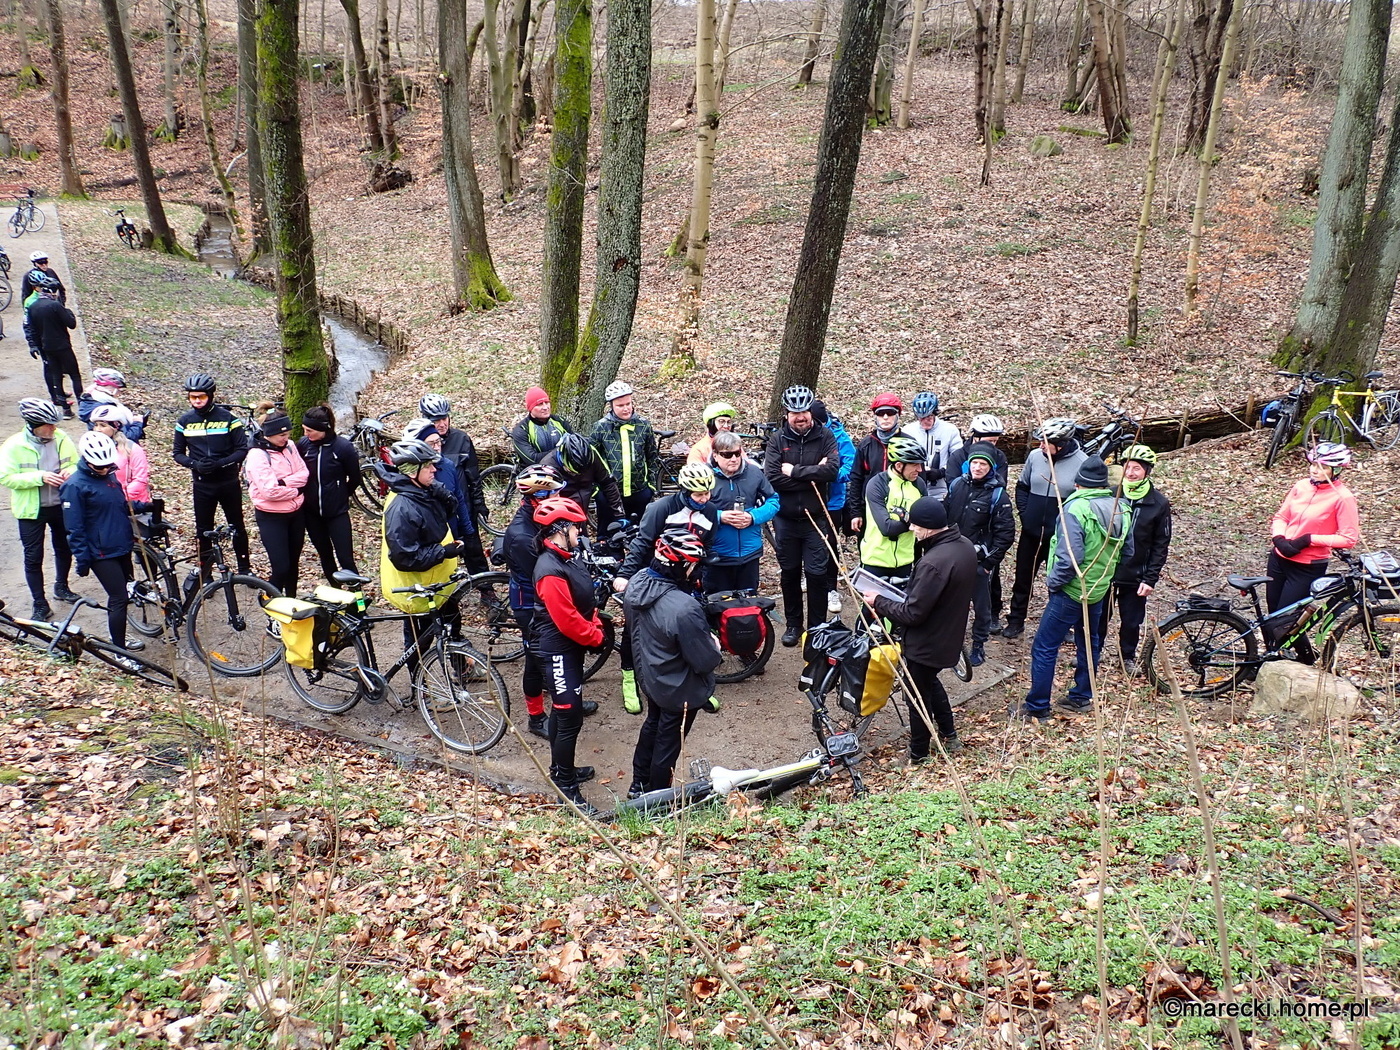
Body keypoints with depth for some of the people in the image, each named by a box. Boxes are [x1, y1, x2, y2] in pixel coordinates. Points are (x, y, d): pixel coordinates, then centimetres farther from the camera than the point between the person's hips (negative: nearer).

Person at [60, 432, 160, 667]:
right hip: (102, 553, -8)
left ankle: (117, 637, 35)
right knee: (119, 599, -7)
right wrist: (82, 559, -14)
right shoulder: (75, 486, -16)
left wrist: (147, 506, 2)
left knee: (120, 595, 18)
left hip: (122, 546, 8)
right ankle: (120, 653, 4)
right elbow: (74, 528, -15)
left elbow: (124, 505, 20)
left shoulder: (110, 476, 7)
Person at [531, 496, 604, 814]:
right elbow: (567, 621, -27)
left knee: (562, 710, 22)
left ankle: (561, 769, 38)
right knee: (570, 717, -4)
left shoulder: (567, 558, 5)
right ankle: (566, 789, 7)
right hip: (560, 651, -10)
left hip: (571, 647, 10)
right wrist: (596, 636, -13)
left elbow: (586, 600, 14)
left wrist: (597, 627, 0)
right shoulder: (551, 572, -26)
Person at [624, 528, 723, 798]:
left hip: (649, 676, 7)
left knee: (652, 724, 30)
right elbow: (705, 661, -29)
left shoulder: (637, 582, -16)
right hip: (679, 688, -7)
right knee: (668, 743, 16)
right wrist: (715, 646, -7)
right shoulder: (684, 609, -40)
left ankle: (639, 784, 49)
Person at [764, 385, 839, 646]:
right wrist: (812, 475, -16)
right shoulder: (777, 439, -2)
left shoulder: (825, 436, -3)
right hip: (785, 519, 1)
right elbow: (772, 478, -15)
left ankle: (817, 626, 15)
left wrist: (794, 471, -18)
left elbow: (832, 470, -19)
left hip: (815, 517, -1)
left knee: (817, 573, 2)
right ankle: (793, 624, 26)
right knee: (789, 572, 12)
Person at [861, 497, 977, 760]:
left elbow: (912, 614, -28)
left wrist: (879, 602, -14)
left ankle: (918, 756, 31)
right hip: (950, 635, 9)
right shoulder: (965, 545, -5)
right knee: (930, 681, 32)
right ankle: (949, 735, 46)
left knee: (917, 696, 12)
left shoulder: (932, 563, -35)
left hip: (926, 643, -9)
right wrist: (909, 593, 5)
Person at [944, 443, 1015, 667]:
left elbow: (1006, 533, -10)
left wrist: (991, 561, -12)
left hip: (979, 561, -4)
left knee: (981, 605, 8)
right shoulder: (957, 485, 1)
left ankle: (978, 646, 21)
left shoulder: (997, 494, -11)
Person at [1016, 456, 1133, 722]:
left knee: (1044, 648, 0)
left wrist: (1053, 581, -14)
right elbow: (1127, 552, 10)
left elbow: (1070, 558, -29)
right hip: (1100, 590, 8)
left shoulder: (1075, 509, -23)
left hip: (1072, 591, -8)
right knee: (1089, 643, 22)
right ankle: (1082, 698, 35)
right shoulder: (1122, 509, -1)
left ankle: (1036, 708, 5)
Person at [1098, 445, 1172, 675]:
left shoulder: (1159, 503, -7)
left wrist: (1151, 578, -8)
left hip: (1135, 576, 0)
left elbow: (1161, 545, -3)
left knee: (1132, 621, 13)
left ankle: (1128, 656, 35)